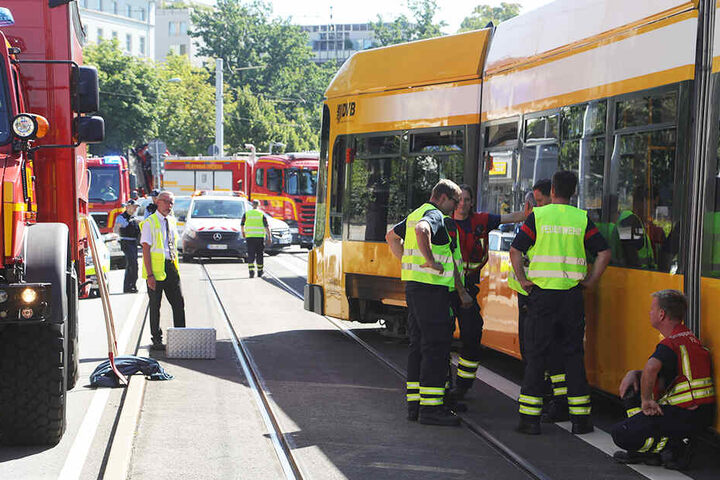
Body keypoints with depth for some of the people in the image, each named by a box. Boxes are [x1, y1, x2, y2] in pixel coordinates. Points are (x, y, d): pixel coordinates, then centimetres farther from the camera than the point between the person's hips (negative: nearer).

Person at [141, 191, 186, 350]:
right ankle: (156, 340, 10)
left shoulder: (172, 221, 13)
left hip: (171, 267, 6)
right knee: (155, 305, 2)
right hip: (156, 269, -6)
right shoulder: (149, 223, -8)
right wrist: (149, 275, -18)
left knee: (179, 303, 4)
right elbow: (146, 249, -12)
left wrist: (176, 269, 14)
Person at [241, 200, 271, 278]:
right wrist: (269, 237, -5)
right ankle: (259, 272, 20)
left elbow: (242, 225, 12)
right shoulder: (262, 214, -1)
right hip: (260, 237, 0)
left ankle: (251, 271, -18)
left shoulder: (246, 214, 3)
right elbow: (266, 226, -6)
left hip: (250, 237, 0)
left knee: (251, 255, -1)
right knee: (260, 255, 12)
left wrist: (243, 232, 31)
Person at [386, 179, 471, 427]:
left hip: (413, 285, 10)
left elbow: (392, 236, 33)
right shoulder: (435, 216, -11)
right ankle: (430, 407, -10)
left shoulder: (416, 214, 20)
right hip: (431, 287, -10)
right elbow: (422, 230, -33)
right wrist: (429, 260, -24)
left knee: (418, 344, 12)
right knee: (436, 346, -9)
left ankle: (414, 402, 15)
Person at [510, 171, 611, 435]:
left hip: (541, 294, -1)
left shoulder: (537, 216, 0)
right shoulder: (582, 219, 4)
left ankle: (530, 417, 2)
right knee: (573, 354, 8)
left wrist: (523, 280, 1)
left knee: (536, 354, 3)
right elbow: (604, 251, 1)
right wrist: (590, 281, 7)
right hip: (572, 295, 1)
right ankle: (580, 417, 8)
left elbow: (515, 250, -6)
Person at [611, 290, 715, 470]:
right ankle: (647, 452, 14)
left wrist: (646, 400, -23)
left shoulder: (672, 343, -17)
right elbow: (659, 376, 22)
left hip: (685, 417, -10)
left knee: (620, 434, -8)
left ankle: (675, 447, -5)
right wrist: (634, 374, 4)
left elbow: (651, 368, -39)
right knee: (630, 390, 23)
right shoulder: (687, 337, 17)